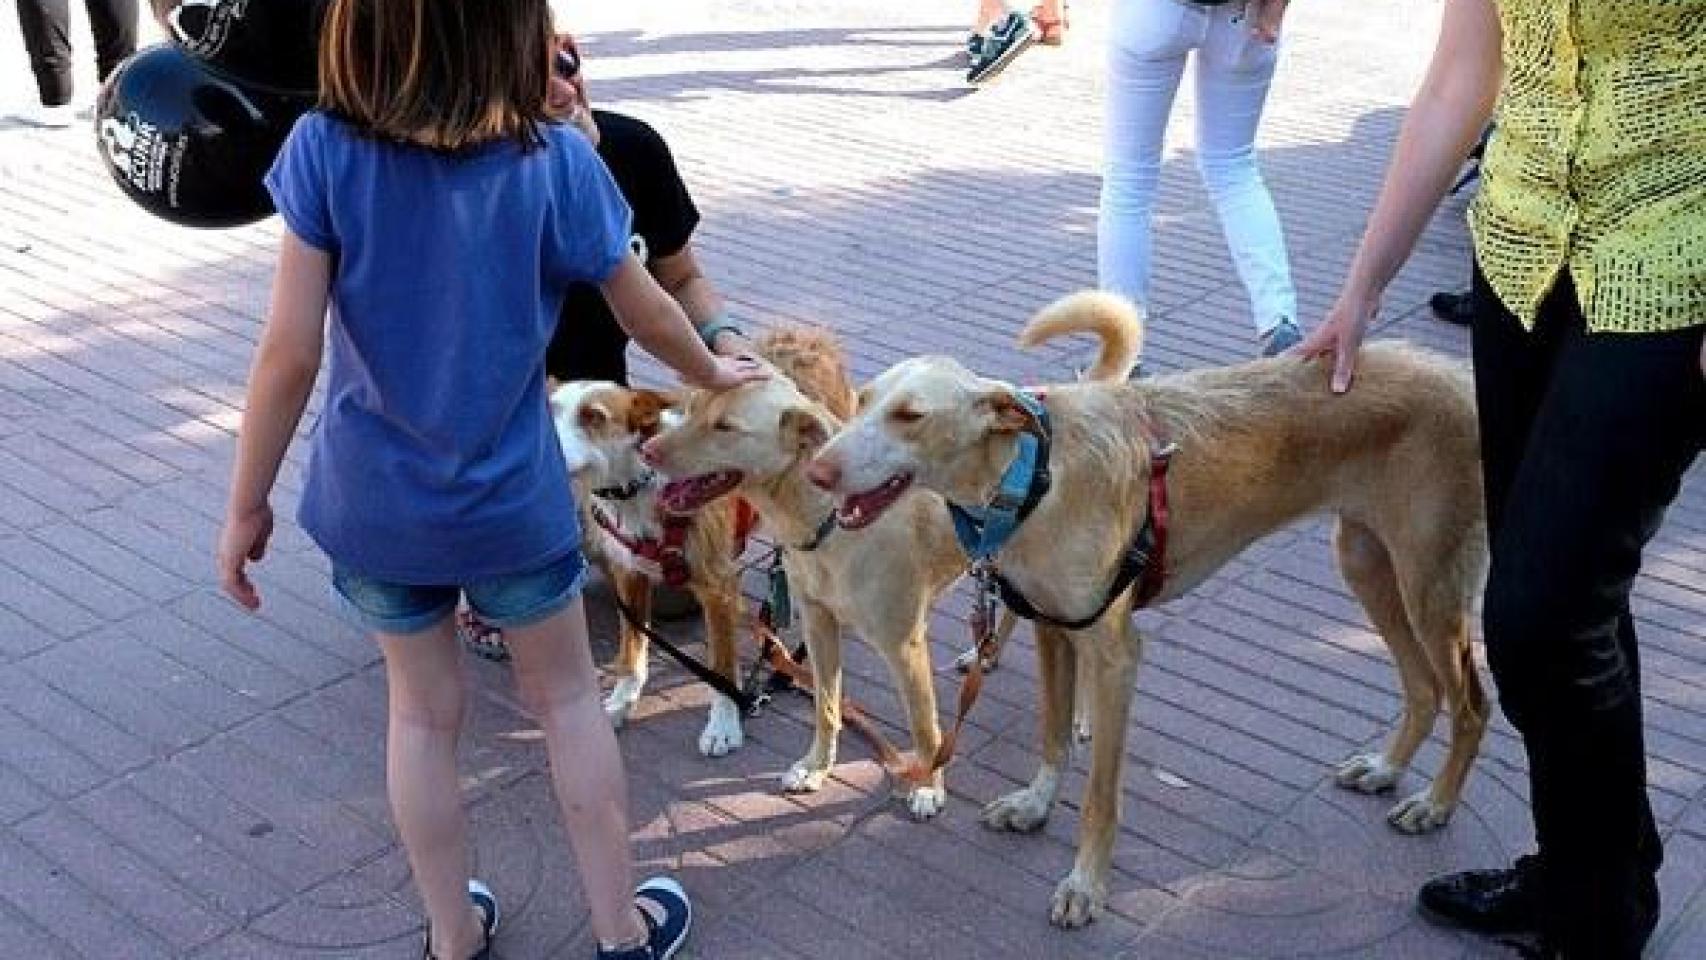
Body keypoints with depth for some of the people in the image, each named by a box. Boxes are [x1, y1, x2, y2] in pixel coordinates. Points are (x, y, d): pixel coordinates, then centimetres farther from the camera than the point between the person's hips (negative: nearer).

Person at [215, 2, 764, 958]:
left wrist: (248, 503, -3)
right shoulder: (558, 160, -16)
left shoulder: (324, 150, -17)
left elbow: (290, 352, -16)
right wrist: (712, 372, 19)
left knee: (424, 711, 20)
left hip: (374, 500, 1)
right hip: (513, 500, -1)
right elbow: (647, 315, -2)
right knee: (567, 694, 19)